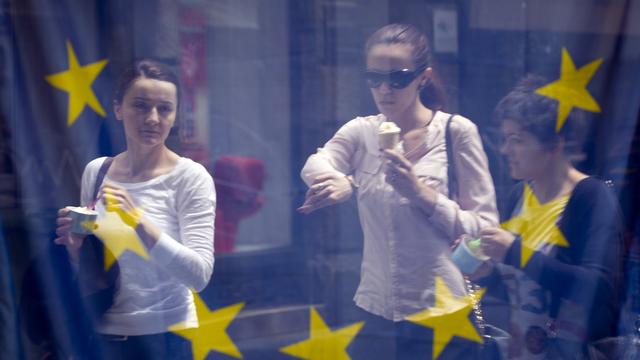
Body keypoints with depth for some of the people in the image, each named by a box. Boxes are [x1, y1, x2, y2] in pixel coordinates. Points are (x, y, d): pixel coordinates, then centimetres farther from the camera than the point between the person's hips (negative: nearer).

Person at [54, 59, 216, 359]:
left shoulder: (190, 176, -12)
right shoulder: (95, 170, 1)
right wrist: (75, 245, -9)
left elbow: (200, 275, -20)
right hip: (101, 334, 4)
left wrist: (138, 220, -28)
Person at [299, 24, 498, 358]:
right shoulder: (361, 131, 4)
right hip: (375, 308, 3)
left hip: (442, 311, -3)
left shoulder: (457, 131, -7)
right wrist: (340, 182, -38)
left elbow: (484, 230, -10)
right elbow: (315, 165, -17)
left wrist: (422, 194, -22)